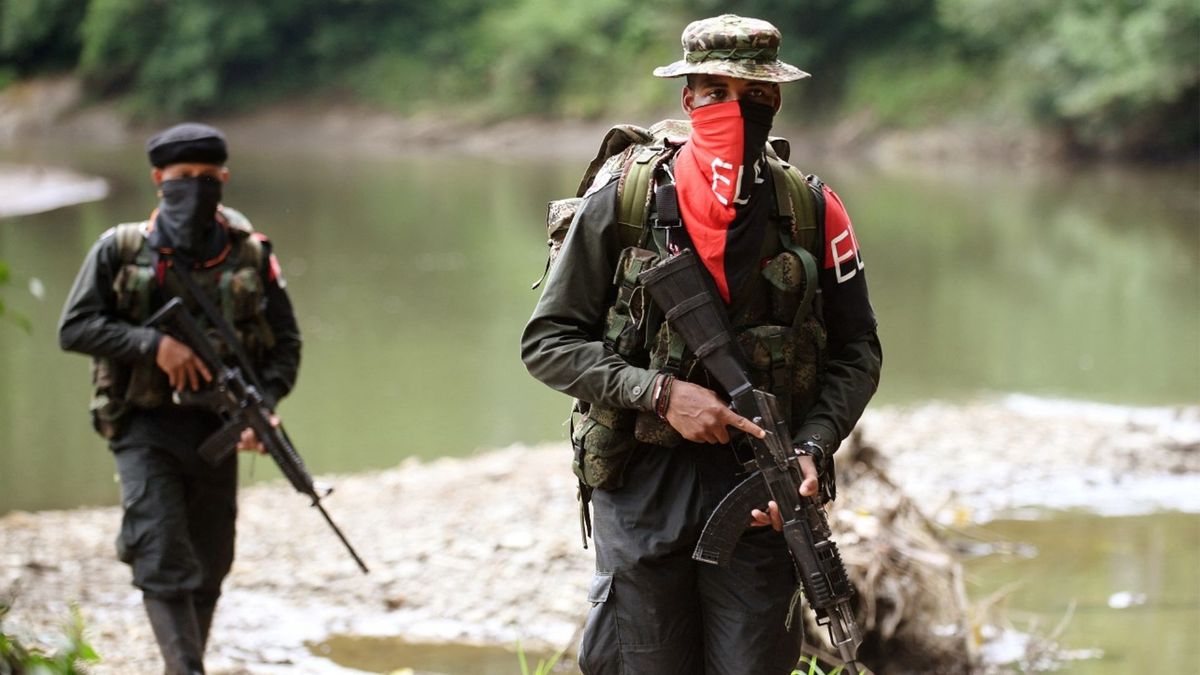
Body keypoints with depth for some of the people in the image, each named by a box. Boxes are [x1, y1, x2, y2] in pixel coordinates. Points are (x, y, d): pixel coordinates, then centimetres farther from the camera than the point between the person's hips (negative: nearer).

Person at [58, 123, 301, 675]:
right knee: (164, 561, -13)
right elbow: (74, 327, -4)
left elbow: (285, 343, 5)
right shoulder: (120, 250, -2)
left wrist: (262, 404, -13)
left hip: (216, 430, 3)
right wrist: (154, 345, -16)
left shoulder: (251, 255, 2)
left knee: (207, 568, 10)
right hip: (145, 427, -2)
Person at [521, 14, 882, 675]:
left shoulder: (810, 210, 1)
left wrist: (811, 449, -9)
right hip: (642, 485, -1)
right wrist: (660, 393, -16)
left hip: (761, 494, 1)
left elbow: (857, 352, 8)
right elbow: (548, 342, -3)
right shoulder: (623, 200, -5)